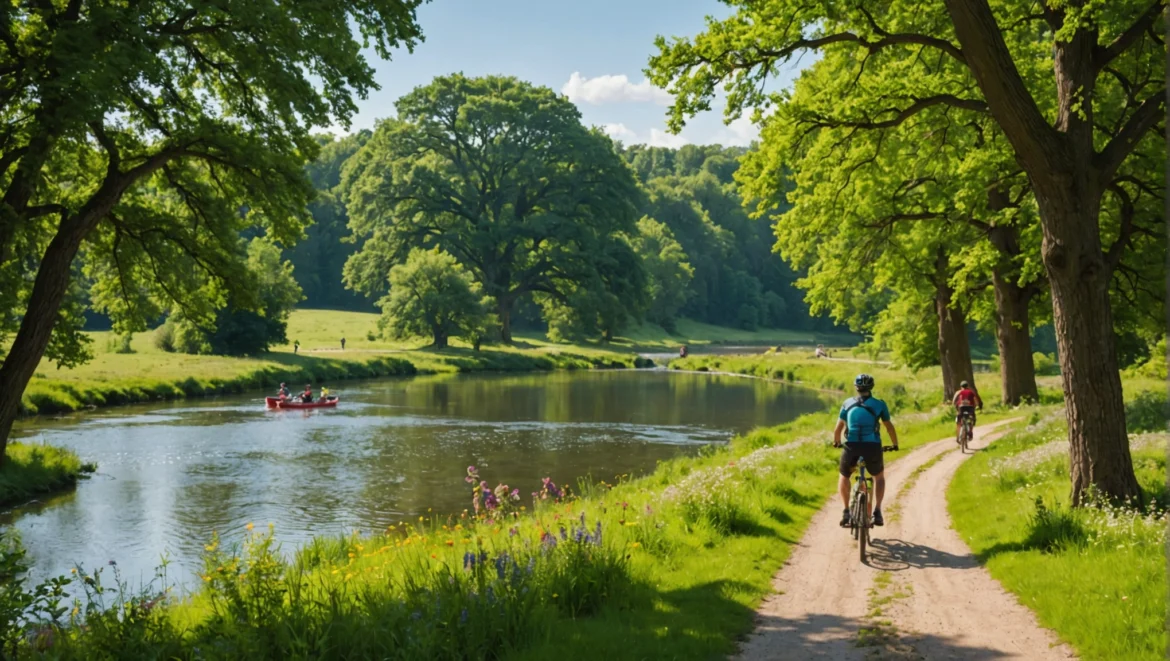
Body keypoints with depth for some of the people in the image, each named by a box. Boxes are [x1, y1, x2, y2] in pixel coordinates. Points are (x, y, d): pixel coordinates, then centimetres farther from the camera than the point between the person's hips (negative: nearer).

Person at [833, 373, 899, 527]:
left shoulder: (848, 403, 12)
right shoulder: (879, 404, 10)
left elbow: (838, 429, 10)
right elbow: (889, 427, 16)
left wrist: (836, 442, 28)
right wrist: (895, 445, 31)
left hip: (851, 446, 0)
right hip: (873, 447, 0)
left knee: (844, 477, 27)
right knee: (879, 476, 28)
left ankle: (846, 511, 12)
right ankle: (877, 512, 13)